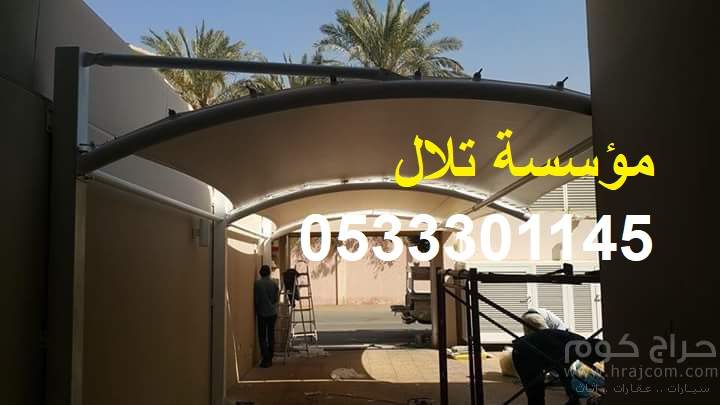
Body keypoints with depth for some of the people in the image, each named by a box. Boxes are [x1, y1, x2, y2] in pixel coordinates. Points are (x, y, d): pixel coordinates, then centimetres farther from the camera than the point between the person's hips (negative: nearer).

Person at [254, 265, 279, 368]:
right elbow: (276, 298, 1)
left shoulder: (257, 283, -9)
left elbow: (256, 299, -6)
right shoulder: (274, 284, -2)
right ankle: (270, 359, 15)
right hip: (272, 313, 3)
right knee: (271, 335, 11)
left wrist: (256, 310, 10)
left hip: (262, 313, -2)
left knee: (262, 337, 2)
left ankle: (266, 359, -7)